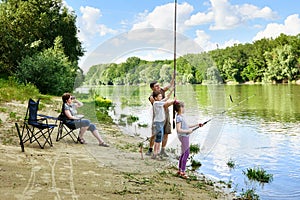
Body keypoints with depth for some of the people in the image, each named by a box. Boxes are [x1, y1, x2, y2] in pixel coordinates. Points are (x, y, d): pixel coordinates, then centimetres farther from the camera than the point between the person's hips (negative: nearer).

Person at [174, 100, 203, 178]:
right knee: (186, 153, -7)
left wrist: (197, 125, 19)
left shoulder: (181, 116, 13)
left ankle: (179, 170, 21)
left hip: (185, 136, 10)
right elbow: (178, 130, -24)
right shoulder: (179, 117, -16)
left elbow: (186, 126, 21)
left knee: (183, 153, 14)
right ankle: (182, 172, -2)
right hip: (183, 136, -10)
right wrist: (188, 131, -19)